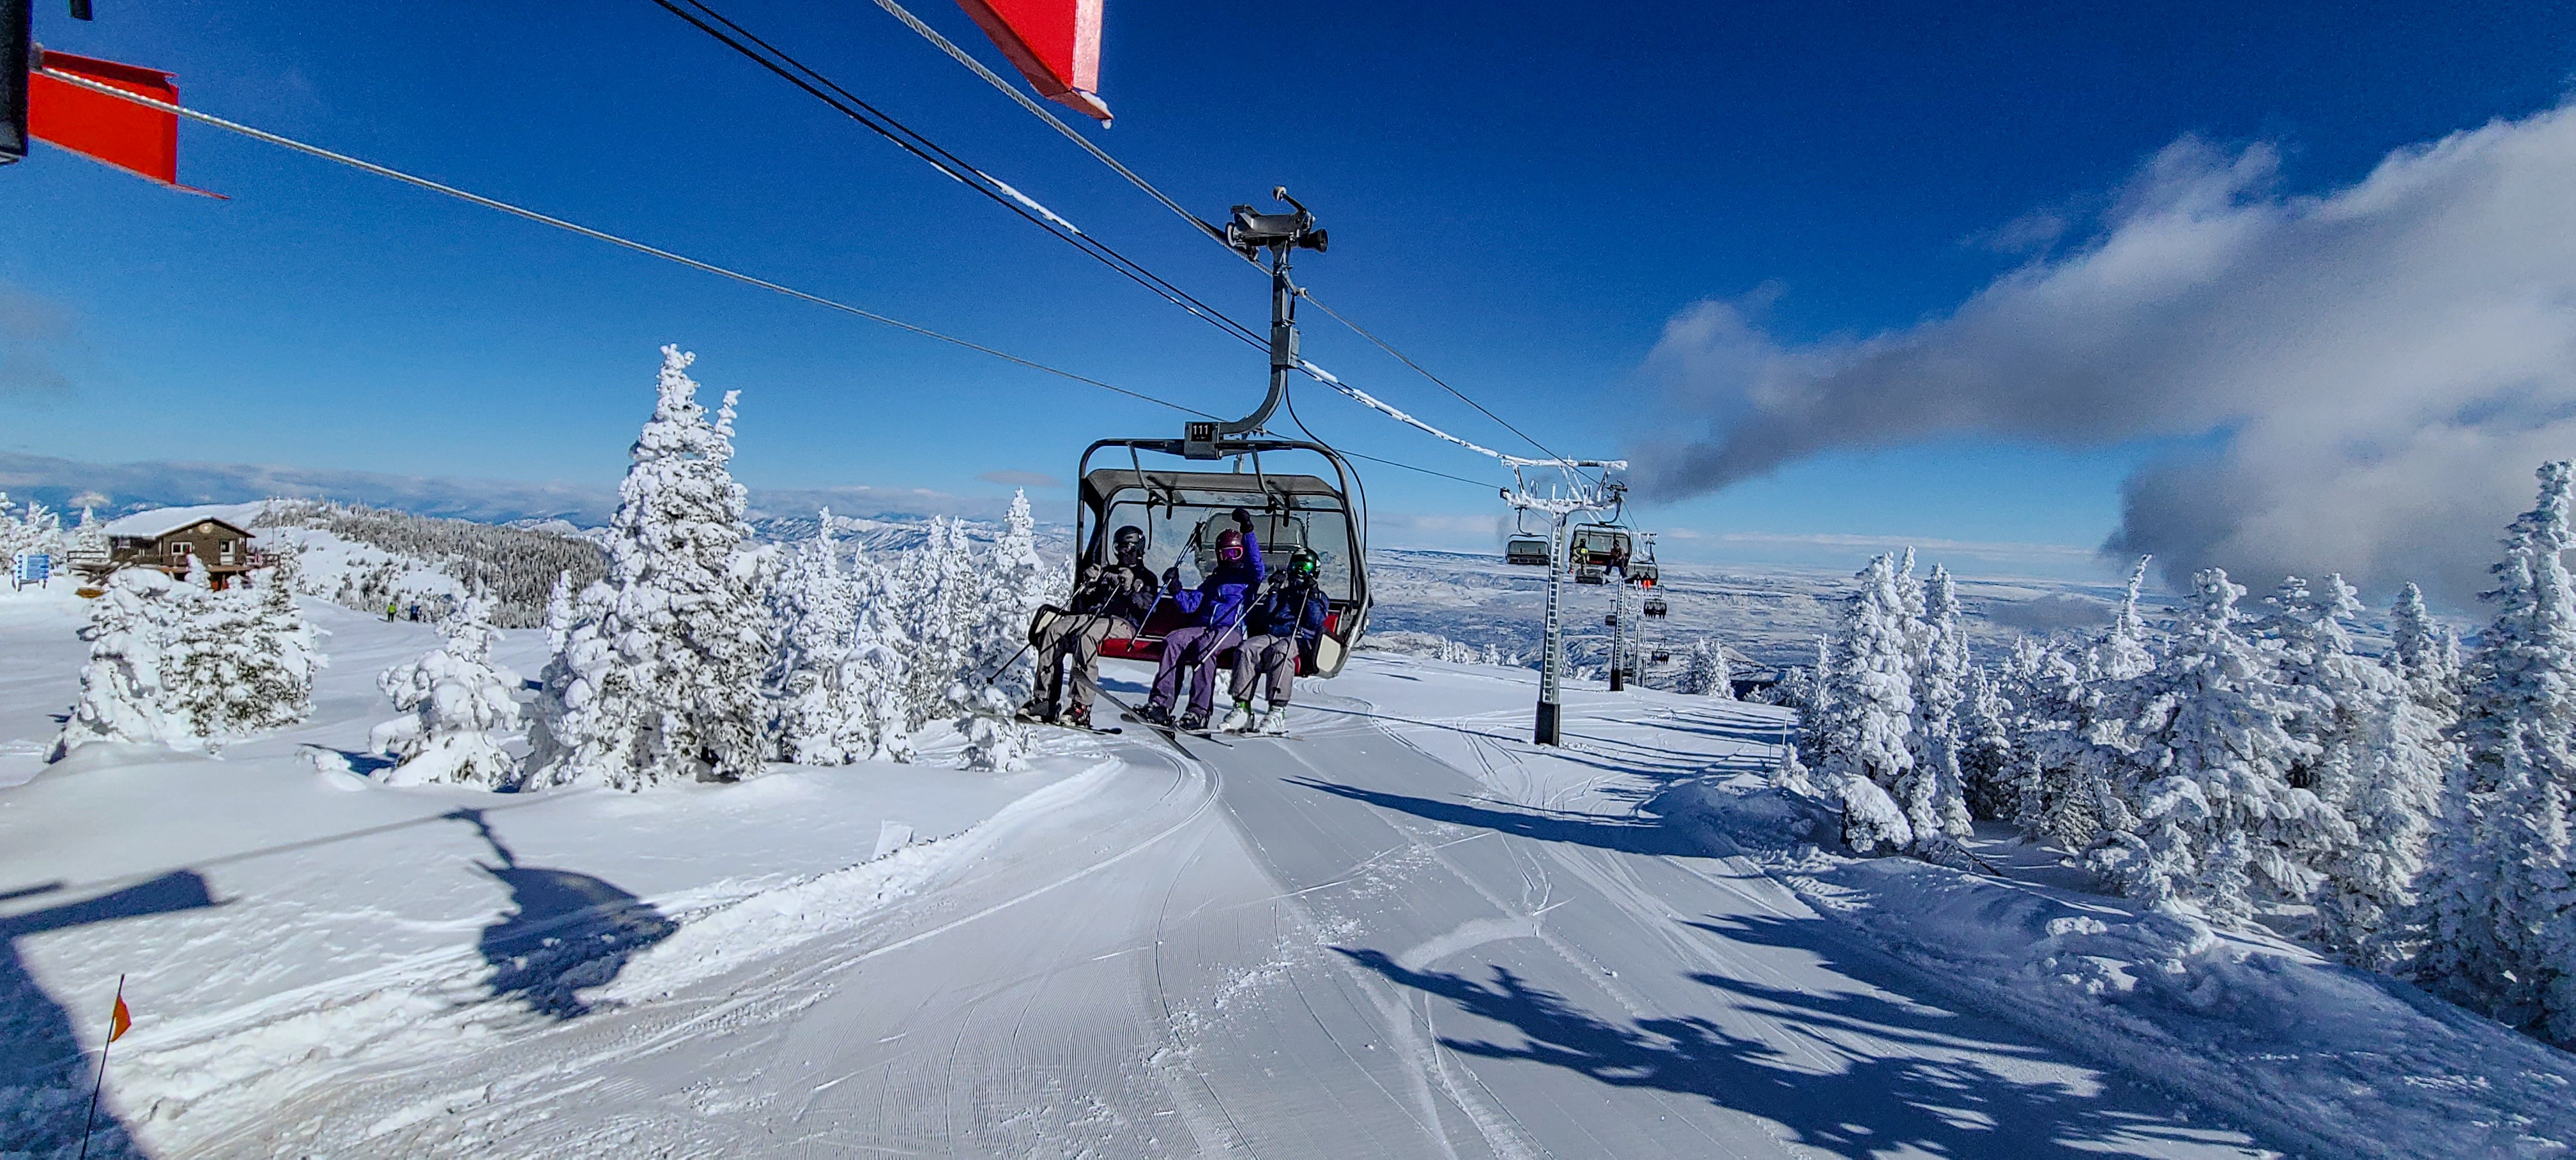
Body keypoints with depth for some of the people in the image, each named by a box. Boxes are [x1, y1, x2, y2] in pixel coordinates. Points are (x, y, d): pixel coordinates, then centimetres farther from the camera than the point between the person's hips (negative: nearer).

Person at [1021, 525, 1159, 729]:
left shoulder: (1146, 577, 19)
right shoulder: (1108, 572, 32)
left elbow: (1147, 607, -1)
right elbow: (1082, 606, 24)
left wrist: (1130, 588, -15)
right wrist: (1088, 583, 7)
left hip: (1123, 623, -6)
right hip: (1092, 617, 6)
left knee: (1086, 635, -38)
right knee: (1053, 630, -22)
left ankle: (1082, 708, -42)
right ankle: (1044, 700, -24)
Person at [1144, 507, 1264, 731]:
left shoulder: (1248, 577, 16)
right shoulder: (1212, 580, 30)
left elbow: (1258, 566, -7)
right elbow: (1190, 604, 22)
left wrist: (1248, 532, -14)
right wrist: (1175, 588, 4)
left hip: (1232, 631, -5)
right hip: (1203, 627, 5)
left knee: (1204, 646, -36)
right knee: (1174, 640, -25)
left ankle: (1199, 712, -41)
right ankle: (1161, 702, -34)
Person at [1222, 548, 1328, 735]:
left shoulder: (1319, 596, 22)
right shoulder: (1279, 591, 31)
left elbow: (1315, 623, 2)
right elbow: (1261, 618, 15)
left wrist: (1312, 598, -5)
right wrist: (1274, 593, 9)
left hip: (1300, 639, -3)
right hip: (1271, 635, 3)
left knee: (1279, 651, -39)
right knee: (1247, 649, -30)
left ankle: (1278, 714, -45)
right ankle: (1242, 708, -37)